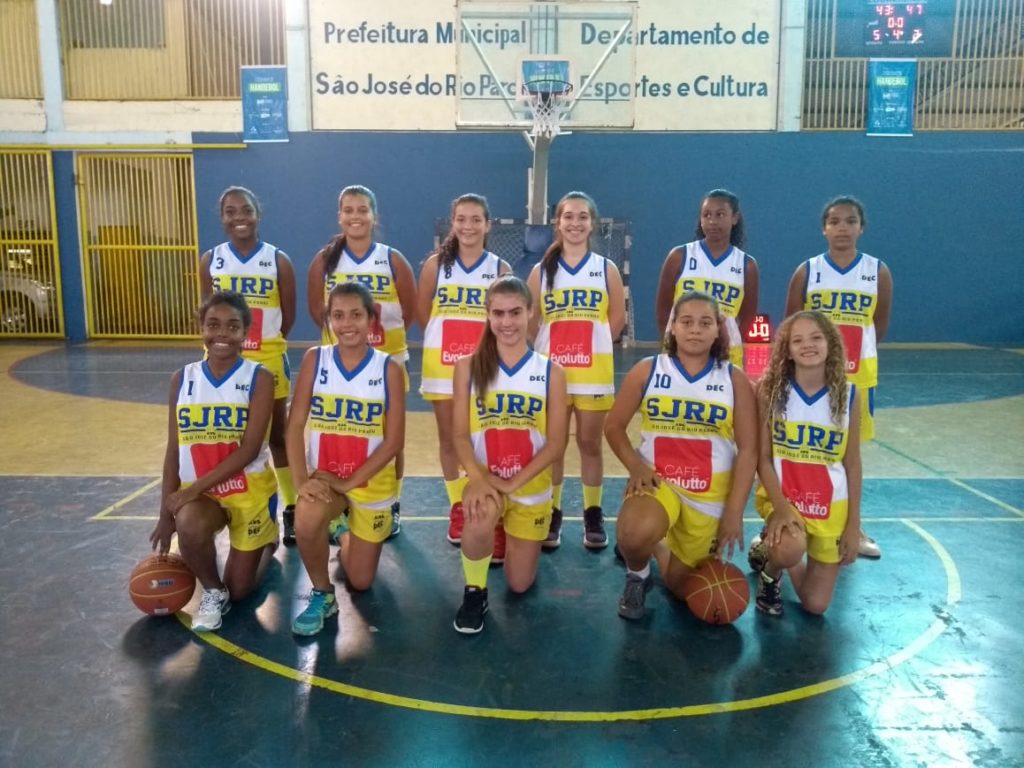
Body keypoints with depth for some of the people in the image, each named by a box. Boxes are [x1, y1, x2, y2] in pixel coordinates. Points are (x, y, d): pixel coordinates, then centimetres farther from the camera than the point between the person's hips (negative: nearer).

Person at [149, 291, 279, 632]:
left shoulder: (259, 378, -12)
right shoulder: (182, 379, -1)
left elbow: (249, 449, -19)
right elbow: (174, 450, 1)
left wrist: (193, 489, -24)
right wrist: (165, 513, -4)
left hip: (250, 491, -2)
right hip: (198, 491, 2)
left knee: (239, 590, 6)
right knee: (188, 526, -34)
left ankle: (267, 541, 40)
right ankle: (212, 592, -2)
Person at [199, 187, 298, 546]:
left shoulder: (278, 261, -5)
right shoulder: (210, 261, 1)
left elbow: (288, 316, 1)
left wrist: (264, 343, 5)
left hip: (268, 361, -2)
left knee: (277, 436, 9)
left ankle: (290, 508, 19)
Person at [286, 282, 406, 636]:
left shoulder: (389, 369, -11)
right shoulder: (315, 359, -7)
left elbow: (394, 440, -12)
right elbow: (295, 425, -9)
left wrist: (349, 482, -18)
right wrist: (301, 480, -21)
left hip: (370, 482, 0)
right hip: (322, 477, 0)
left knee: (360, 582, 9)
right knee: (306, 522, -34)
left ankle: (346, 533, 45)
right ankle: (322, 594, -3)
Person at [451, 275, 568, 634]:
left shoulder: (551, 371, -4)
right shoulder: (468, 366, -3)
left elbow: (556, 442, -8)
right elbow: (460, 433, -7)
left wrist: (513, 483, -19)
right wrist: (478, 476, -26)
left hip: (531, 488, 1)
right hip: (484, 481, -1)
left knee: (520, 584, 9)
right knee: (480, 519, -36)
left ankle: (506, 536, 43)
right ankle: (474, 591, -5)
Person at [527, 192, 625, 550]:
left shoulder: (607, 269, 3)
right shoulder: (542, 271, 4)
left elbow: (617, 320, 5)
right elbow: (531, 323, 5)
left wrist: (590, 344, 2)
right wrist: (556, 345, 1)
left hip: (593, 372, 0)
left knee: (590, 444, 8)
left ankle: (593, 515, 21)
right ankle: (552, 514, 21)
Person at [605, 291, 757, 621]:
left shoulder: (735, 379, -4)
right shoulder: (647, 370, -5)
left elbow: (748, 450, -4)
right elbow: (614, 426, 1)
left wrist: (734, 512, -9)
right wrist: (636, 467, -16)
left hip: (710, 493, 1)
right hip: (656, 480, -1)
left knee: (685, 588, 11)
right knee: (635, 535, -34)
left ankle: (657, 548, 46)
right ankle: (637, 576, 4)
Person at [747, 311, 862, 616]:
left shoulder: (848, 395, -4)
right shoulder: (770, 390, -9)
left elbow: (852, 463, 1)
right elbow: (763, 457, -8)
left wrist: (853, 525, 0)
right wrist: (780, 507, -21)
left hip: (832, 507, 2)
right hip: (781, 497, -2)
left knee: (815, 605, 6)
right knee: (791, 549, -35)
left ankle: (778, 552, 38)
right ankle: (769, 570, 4)